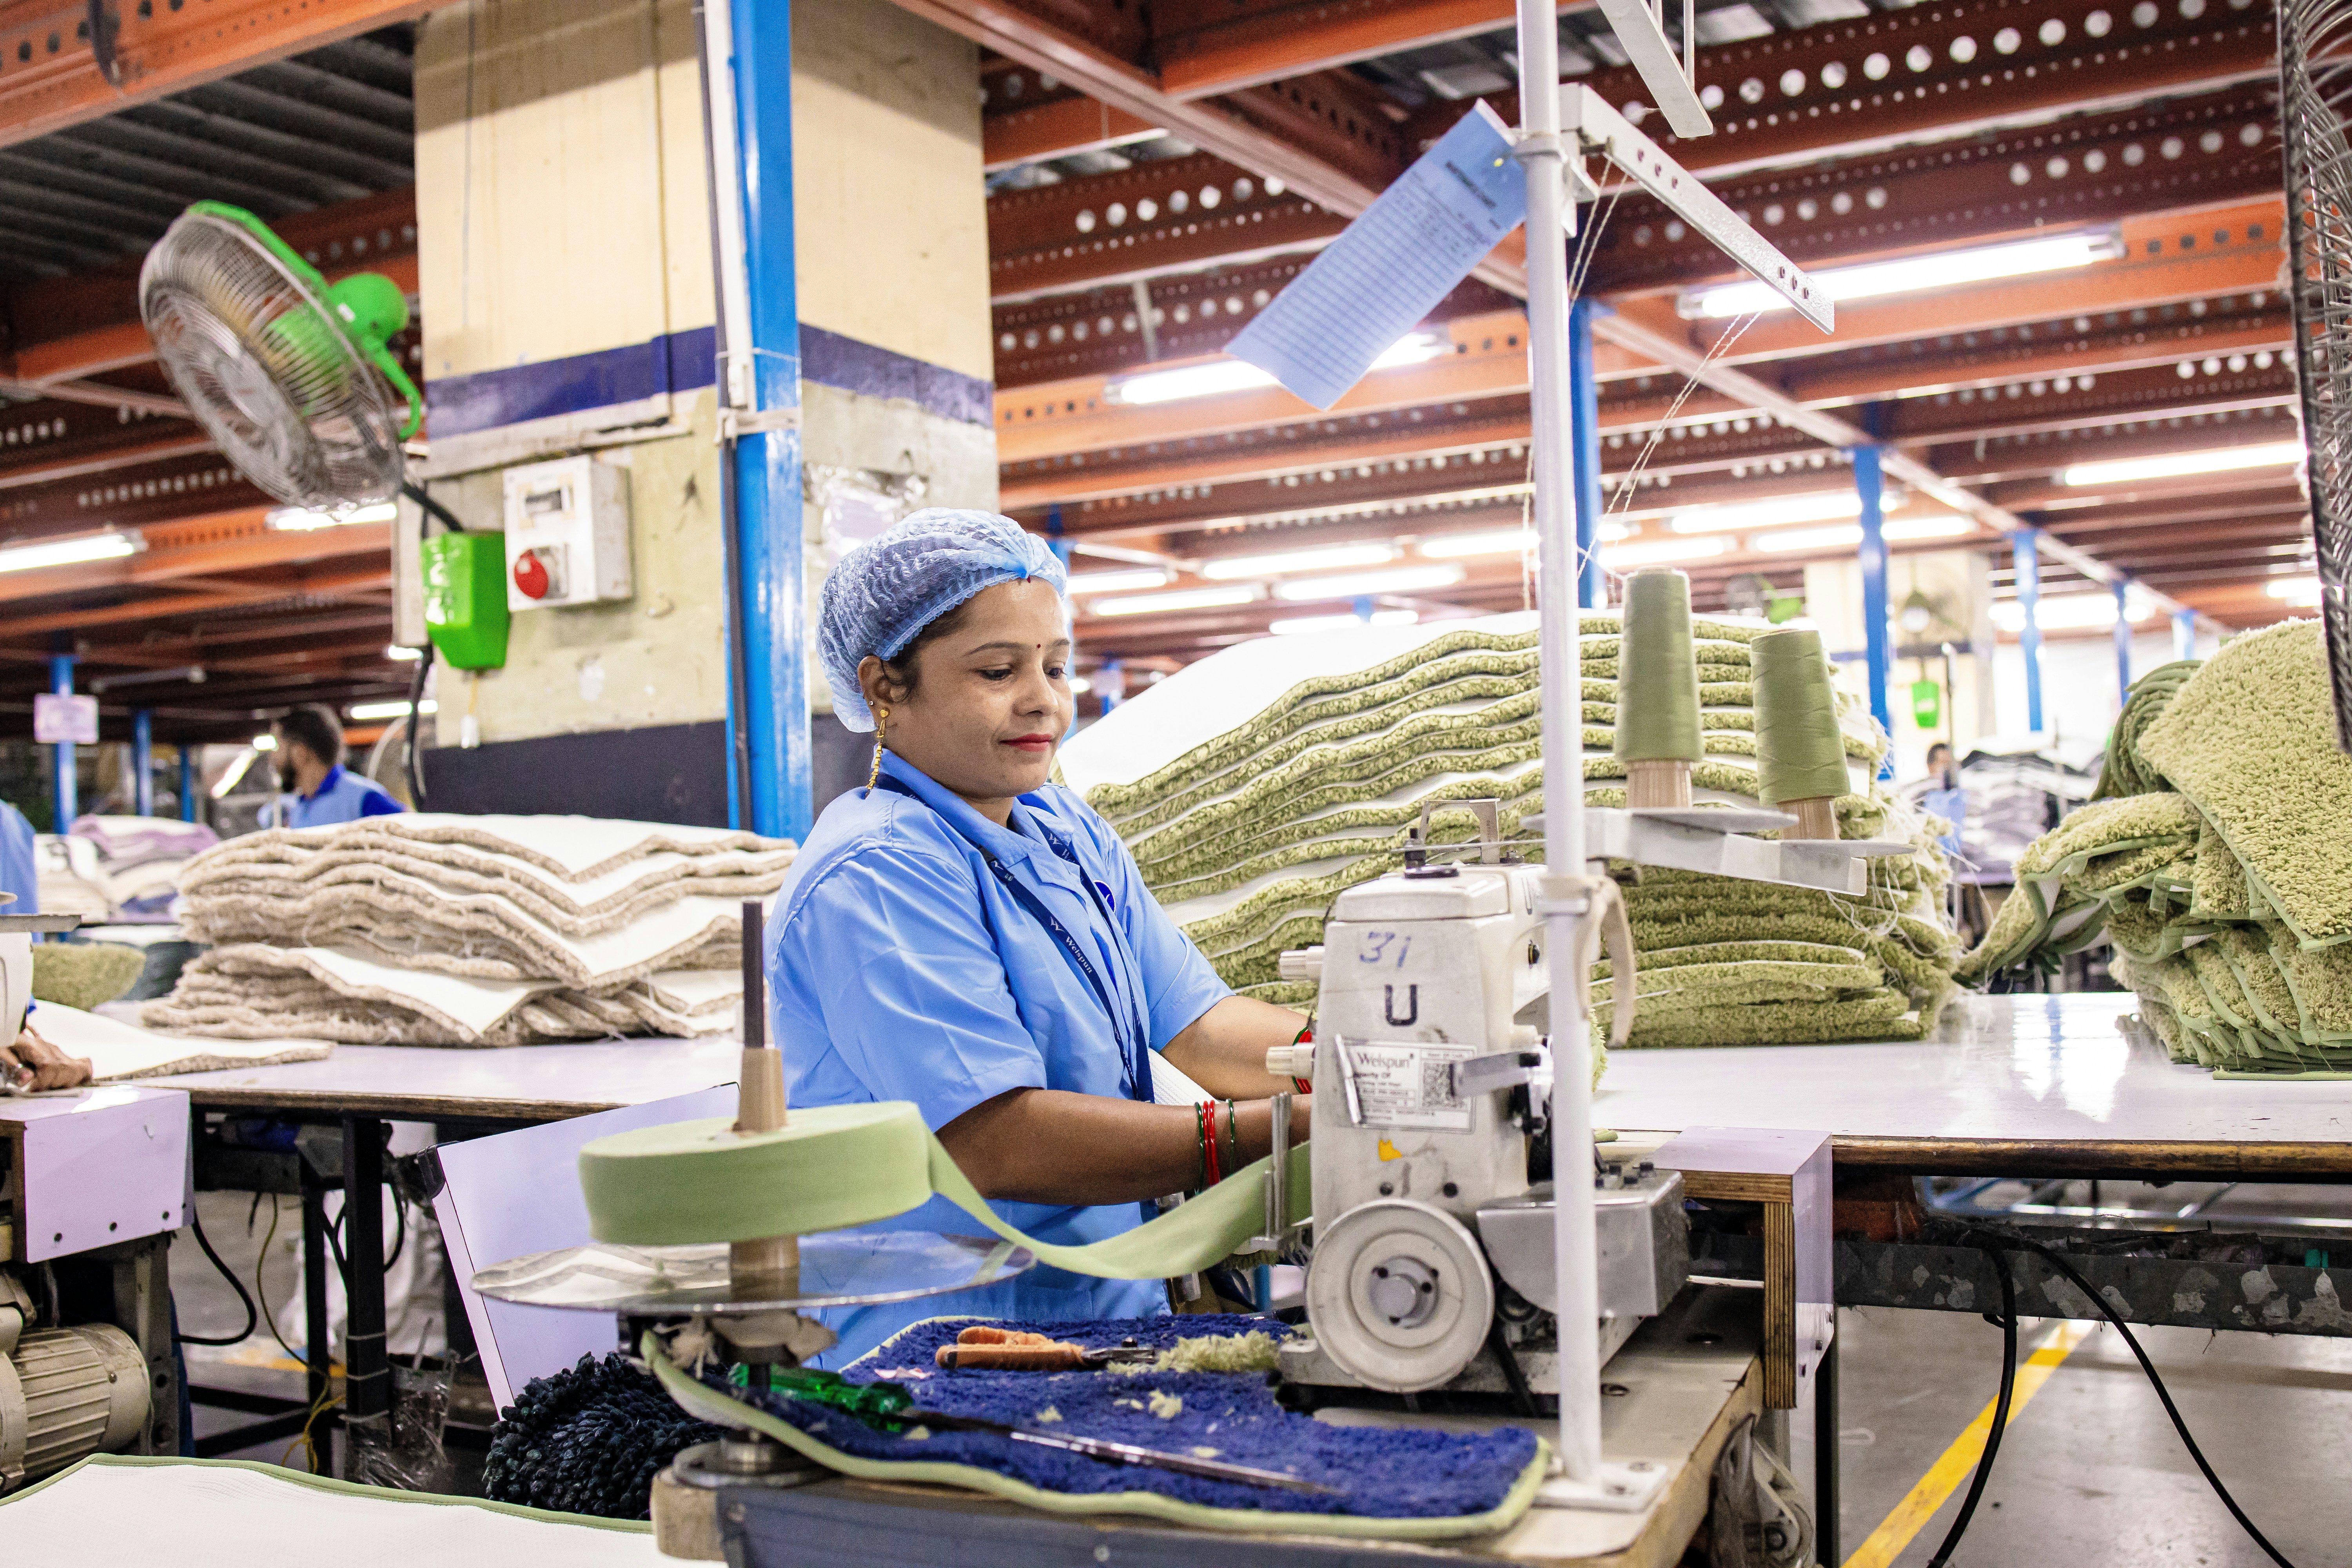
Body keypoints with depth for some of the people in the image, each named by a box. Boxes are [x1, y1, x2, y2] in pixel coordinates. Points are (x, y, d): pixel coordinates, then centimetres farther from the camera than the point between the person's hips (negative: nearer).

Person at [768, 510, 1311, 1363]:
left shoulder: (1071, 833, 14)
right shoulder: (873, 882, -15)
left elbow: (1201, 1025, 5)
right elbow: (998, 1143, -23)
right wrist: (1283, 1131, -27)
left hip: (1114, 1320, 8)